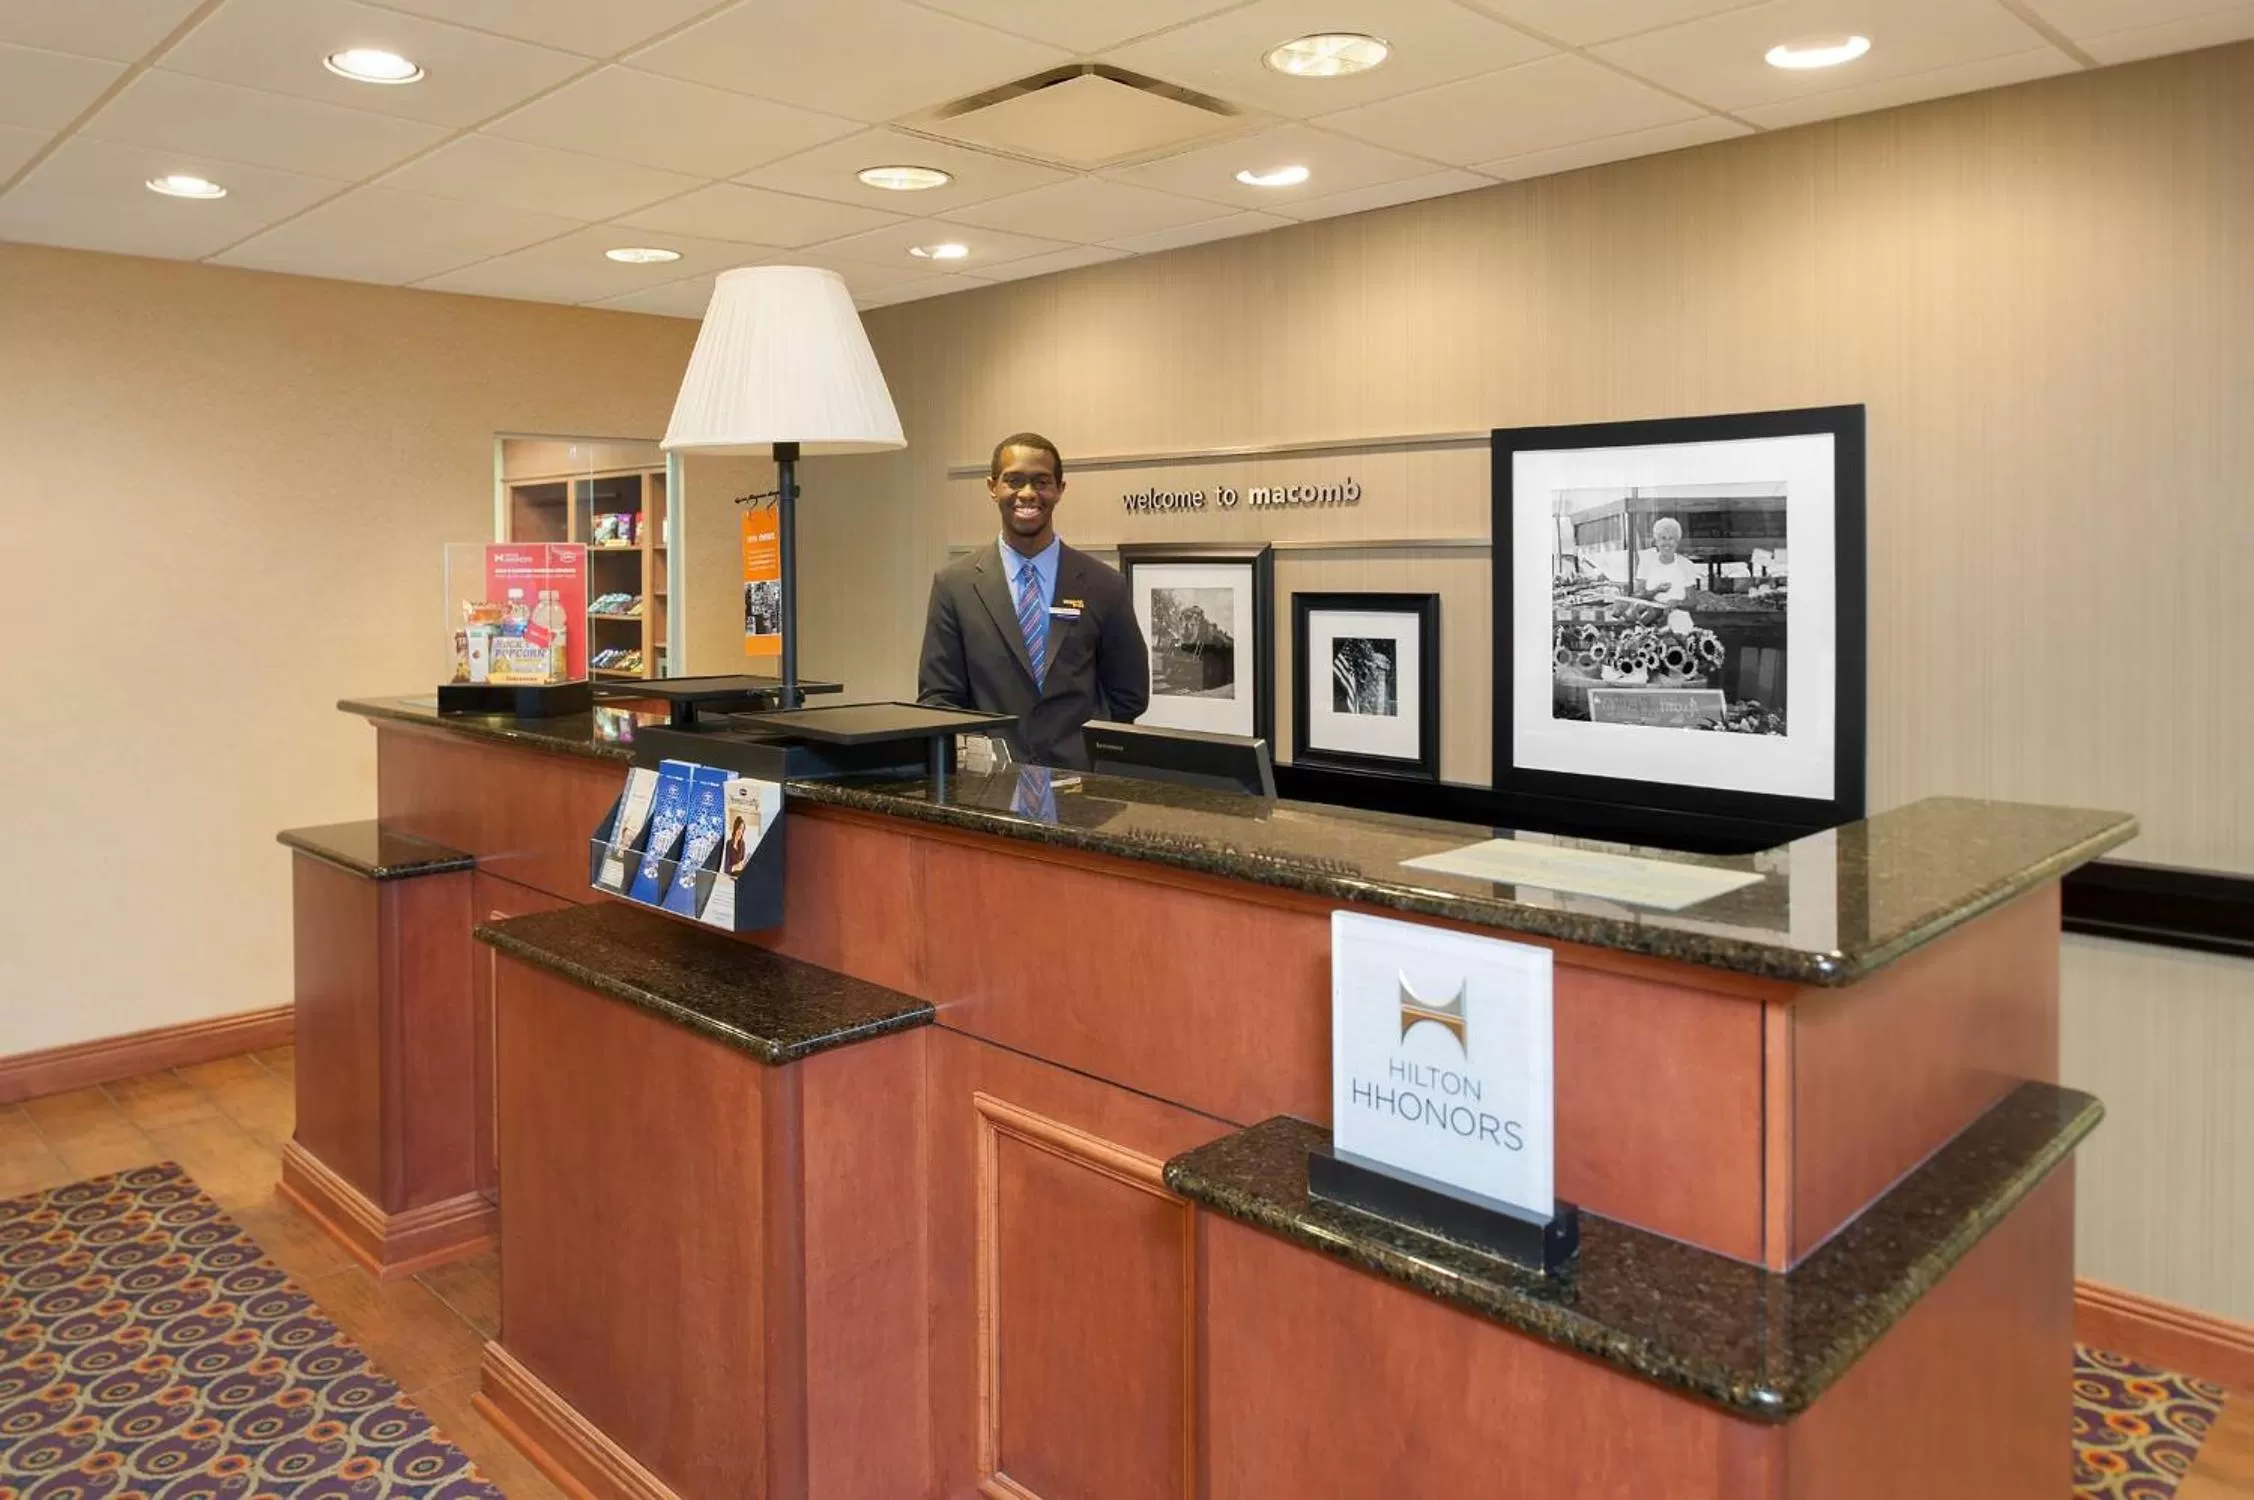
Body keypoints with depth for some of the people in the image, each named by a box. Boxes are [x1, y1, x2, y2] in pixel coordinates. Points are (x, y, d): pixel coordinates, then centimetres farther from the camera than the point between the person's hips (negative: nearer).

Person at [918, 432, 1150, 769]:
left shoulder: (1104, 586, 5)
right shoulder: (955, 585, 5)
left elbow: (1130, 695, 13)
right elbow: (938, 696, 6)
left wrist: (1086, 749, 3)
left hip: (1079, 777, 0)